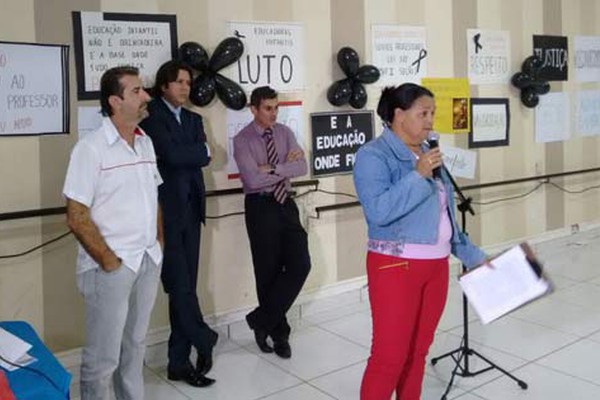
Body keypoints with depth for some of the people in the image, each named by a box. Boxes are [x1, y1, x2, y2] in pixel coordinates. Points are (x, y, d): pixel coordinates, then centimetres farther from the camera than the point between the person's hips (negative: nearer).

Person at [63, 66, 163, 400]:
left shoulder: (146, 142, 8)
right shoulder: (91, 148, -12)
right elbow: (77, 217, -14)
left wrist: (159, 244, 9)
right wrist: (109, 261, -12)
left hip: (149, 261, 6)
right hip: (110, 267, -6)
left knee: (135, 346, 18)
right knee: (104, 356, 5)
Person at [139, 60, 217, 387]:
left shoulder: (193, 119, 18)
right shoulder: (151, 116, -3)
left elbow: (204, 156, 3)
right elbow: (171, 155, -17)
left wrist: (185, 154, -10)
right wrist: (197, 151, -2)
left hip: (191, 209, 6)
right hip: (166, 210, -6)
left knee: (186, 285, 8)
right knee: (180, 284, -6)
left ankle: (180, 361, 17)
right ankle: (204, 342, 12)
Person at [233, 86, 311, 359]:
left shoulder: (284, 133, 7)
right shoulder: (242, 140, -7)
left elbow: (302, 167, -6)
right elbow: (253, 179, -19)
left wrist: (273, 168, -18)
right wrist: (286, 166, -11)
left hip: (285, 204, 4)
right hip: (260, 207, -4)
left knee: (300, 264, -4)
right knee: (268, 271, 5)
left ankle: (262, 320, 9)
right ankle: (278, 333, 21)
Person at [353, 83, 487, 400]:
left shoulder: (428, 153, 12)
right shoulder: (374, 155, -10)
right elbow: (378, 211, -24)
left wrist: (473, 256, 18)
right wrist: (418, 176, -23)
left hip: (436, 266, 7)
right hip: (396, 266, -7)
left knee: (418, 351, 15)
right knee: (389, 355, -4)